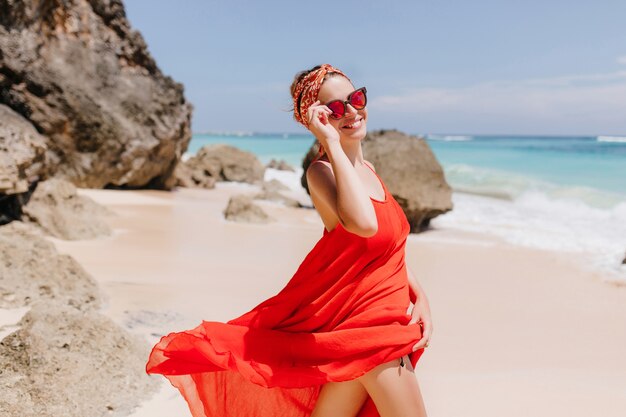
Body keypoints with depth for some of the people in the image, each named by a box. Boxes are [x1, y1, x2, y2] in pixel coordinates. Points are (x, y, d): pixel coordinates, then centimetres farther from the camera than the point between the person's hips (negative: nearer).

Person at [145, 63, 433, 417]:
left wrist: (420, 297, 1)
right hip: (368, 326, -8)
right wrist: (331, 143, -29)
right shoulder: (322, 171, -17)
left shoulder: (367, 169, 10)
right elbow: (363, 223, -38)